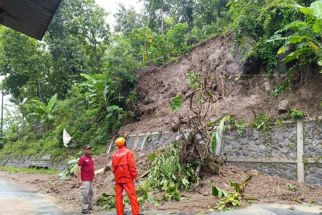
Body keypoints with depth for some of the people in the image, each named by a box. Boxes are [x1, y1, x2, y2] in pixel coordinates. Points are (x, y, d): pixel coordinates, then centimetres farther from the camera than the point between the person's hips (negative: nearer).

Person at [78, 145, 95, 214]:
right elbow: (79, 169, -13)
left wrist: (93, 175, 17)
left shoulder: (91, 158, 13)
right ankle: (84, 209, -1)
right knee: (85, 194, -7)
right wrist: (80, 179, -16)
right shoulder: (82, 158, -11)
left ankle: (89, 206, 27)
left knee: (90, 193, 16)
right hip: (85, 180, -9)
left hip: (91, 179, 9)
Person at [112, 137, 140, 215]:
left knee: (118, 195, 9)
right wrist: (134, 175, -8)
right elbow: (132, 165, -12)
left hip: (118, 178, 5)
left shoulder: (114, 154, 9)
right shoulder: (128, 152, -5)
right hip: (127, 177, -4)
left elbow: (113, 167, 9)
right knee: (132, 195, -3)